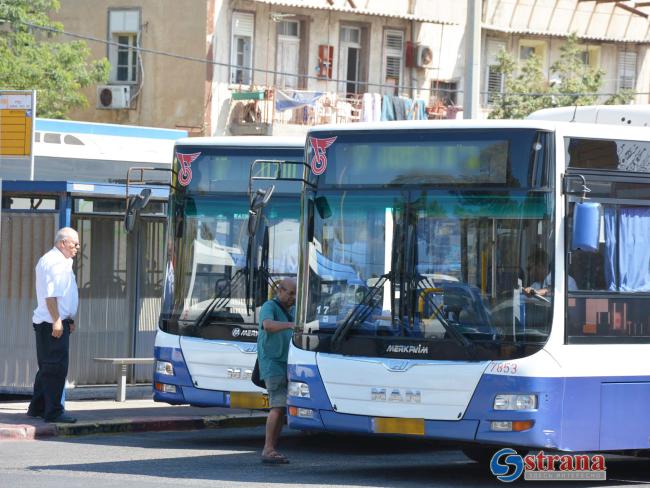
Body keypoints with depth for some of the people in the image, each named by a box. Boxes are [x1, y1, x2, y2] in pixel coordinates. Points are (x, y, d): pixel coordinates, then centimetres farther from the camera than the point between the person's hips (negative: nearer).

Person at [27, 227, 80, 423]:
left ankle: (37, 408, 23)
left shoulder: (61, 262, 19)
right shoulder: (53, 261, -15)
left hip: (57, 322, 11)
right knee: (56, 368, -9)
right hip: (52, 324, -11)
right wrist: (57, 321, -24)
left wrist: (68, 319, 25)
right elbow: (50, 295, -21)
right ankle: (53, 411, -8)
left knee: (48, 367, 16)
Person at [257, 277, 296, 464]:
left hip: (286, 364, 8)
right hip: (272, 363, -8)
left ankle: (272, 450, 9)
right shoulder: (269, 307, -10)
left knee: (281, 407, 5)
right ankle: (268, 449, -18)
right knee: (278, 405, -17)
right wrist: (291, 325, -47)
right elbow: (268, 325, -32)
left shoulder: (292, 310, 15)